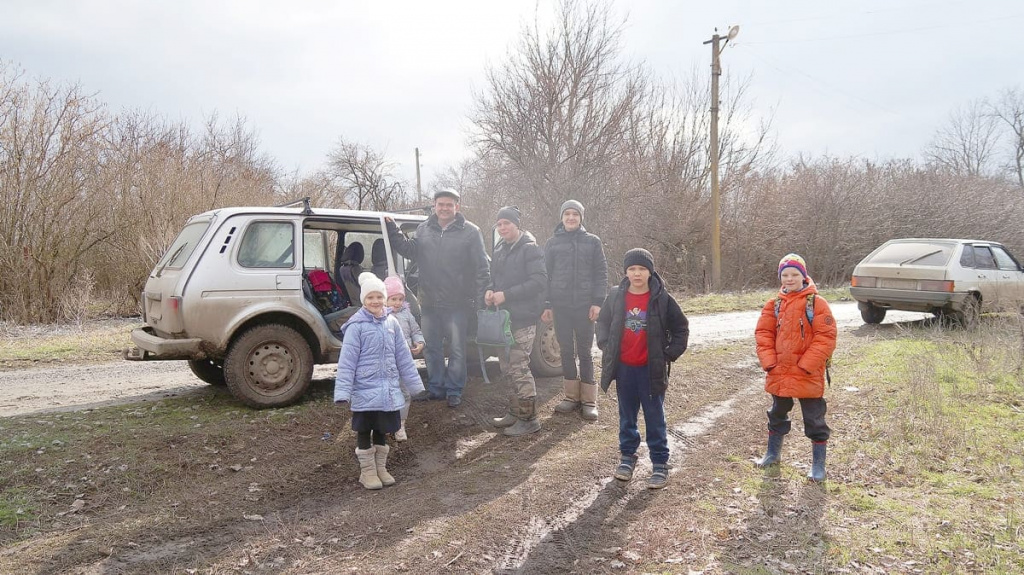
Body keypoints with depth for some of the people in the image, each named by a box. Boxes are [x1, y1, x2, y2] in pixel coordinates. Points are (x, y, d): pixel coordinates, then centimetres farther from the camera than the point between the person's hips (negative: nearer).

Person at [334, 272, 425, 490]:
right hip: (365, 390, -4)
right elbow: (347, 360, -14)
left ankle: (381, 468, 31)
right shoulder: (356, 326, -12)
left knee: (383, 430, 16)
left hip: (388, 390, 5)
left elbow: (403, 356, 9)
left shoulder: (392, 323, 3)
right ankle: (367, 471, 22)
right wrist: (343, 391, -19)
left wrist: (414, 383, 11)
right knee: (364, 431, 8)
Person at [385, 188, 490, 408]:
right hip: (429, 302, 4)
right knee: (431, 349, 14)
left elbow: (482, 268, -5)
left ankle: (454, 390, 18)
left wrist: (478, 297, -11)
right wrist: (392, 230, 1)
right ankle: (435, 387, 27)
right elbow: (410, 250, 11)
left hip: (457, 304, -4)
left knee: (456, 349, 5)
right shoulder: (424, 229, 8)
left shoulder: (470, 231, -4)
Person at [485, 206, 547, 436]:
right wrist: (490, 290, -1)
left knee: (518, 368, -7)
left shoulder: (530, 248, -11)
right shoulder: (500, 249, 14)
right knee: (508, 366, 15)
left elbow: (539, 281, -20)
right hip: (504, 316, 8)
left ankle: (529, 419, 3)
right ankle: (516, 411, 28)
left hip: (523, 317, -8)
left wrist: (506, 294, -21)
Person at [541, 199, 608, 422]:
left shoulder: (592, 241, 4)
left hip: (584, 305, -2)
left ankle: (588, 400, 7)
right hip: (560, 305, 2)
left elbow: (601, 273, 2)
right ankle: (572, 396, 17)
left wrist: (597, 302, -8)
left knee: (585, 352, 1)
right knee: (566, 351, 7)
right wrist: (546, 305, 1)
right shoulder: (553, 243, 8)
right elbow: (546, 275, 8)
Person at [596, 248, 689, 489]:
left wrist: (670, 354, -5)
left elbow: (681, 328, 1)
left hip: (651, 369, -2)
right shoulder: (615, 297, -3)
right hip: (624, 368, 3)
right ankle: (628, 456, 31)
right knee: (627, 415, 16)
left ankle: (660, 463, 16)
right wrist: (606, 347, 2)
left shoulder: (662, 298, -8)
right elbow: (603, 323, 12)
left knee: (655, 417, 6)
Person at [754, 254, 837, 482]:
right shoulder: (774, 305, 4)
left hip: (808, 376, -5)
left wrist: (806, 365, -17)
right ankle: (773, 453, 40)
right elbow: (763, 333, 5)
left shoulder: (816, 303, -10)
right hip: (778, 374, 5)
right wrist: (769, 361, -6)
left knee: (814, 419, 5)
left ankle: (818, 464, 19)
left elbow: (826, 337, -14)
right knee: (777, 414, 21)